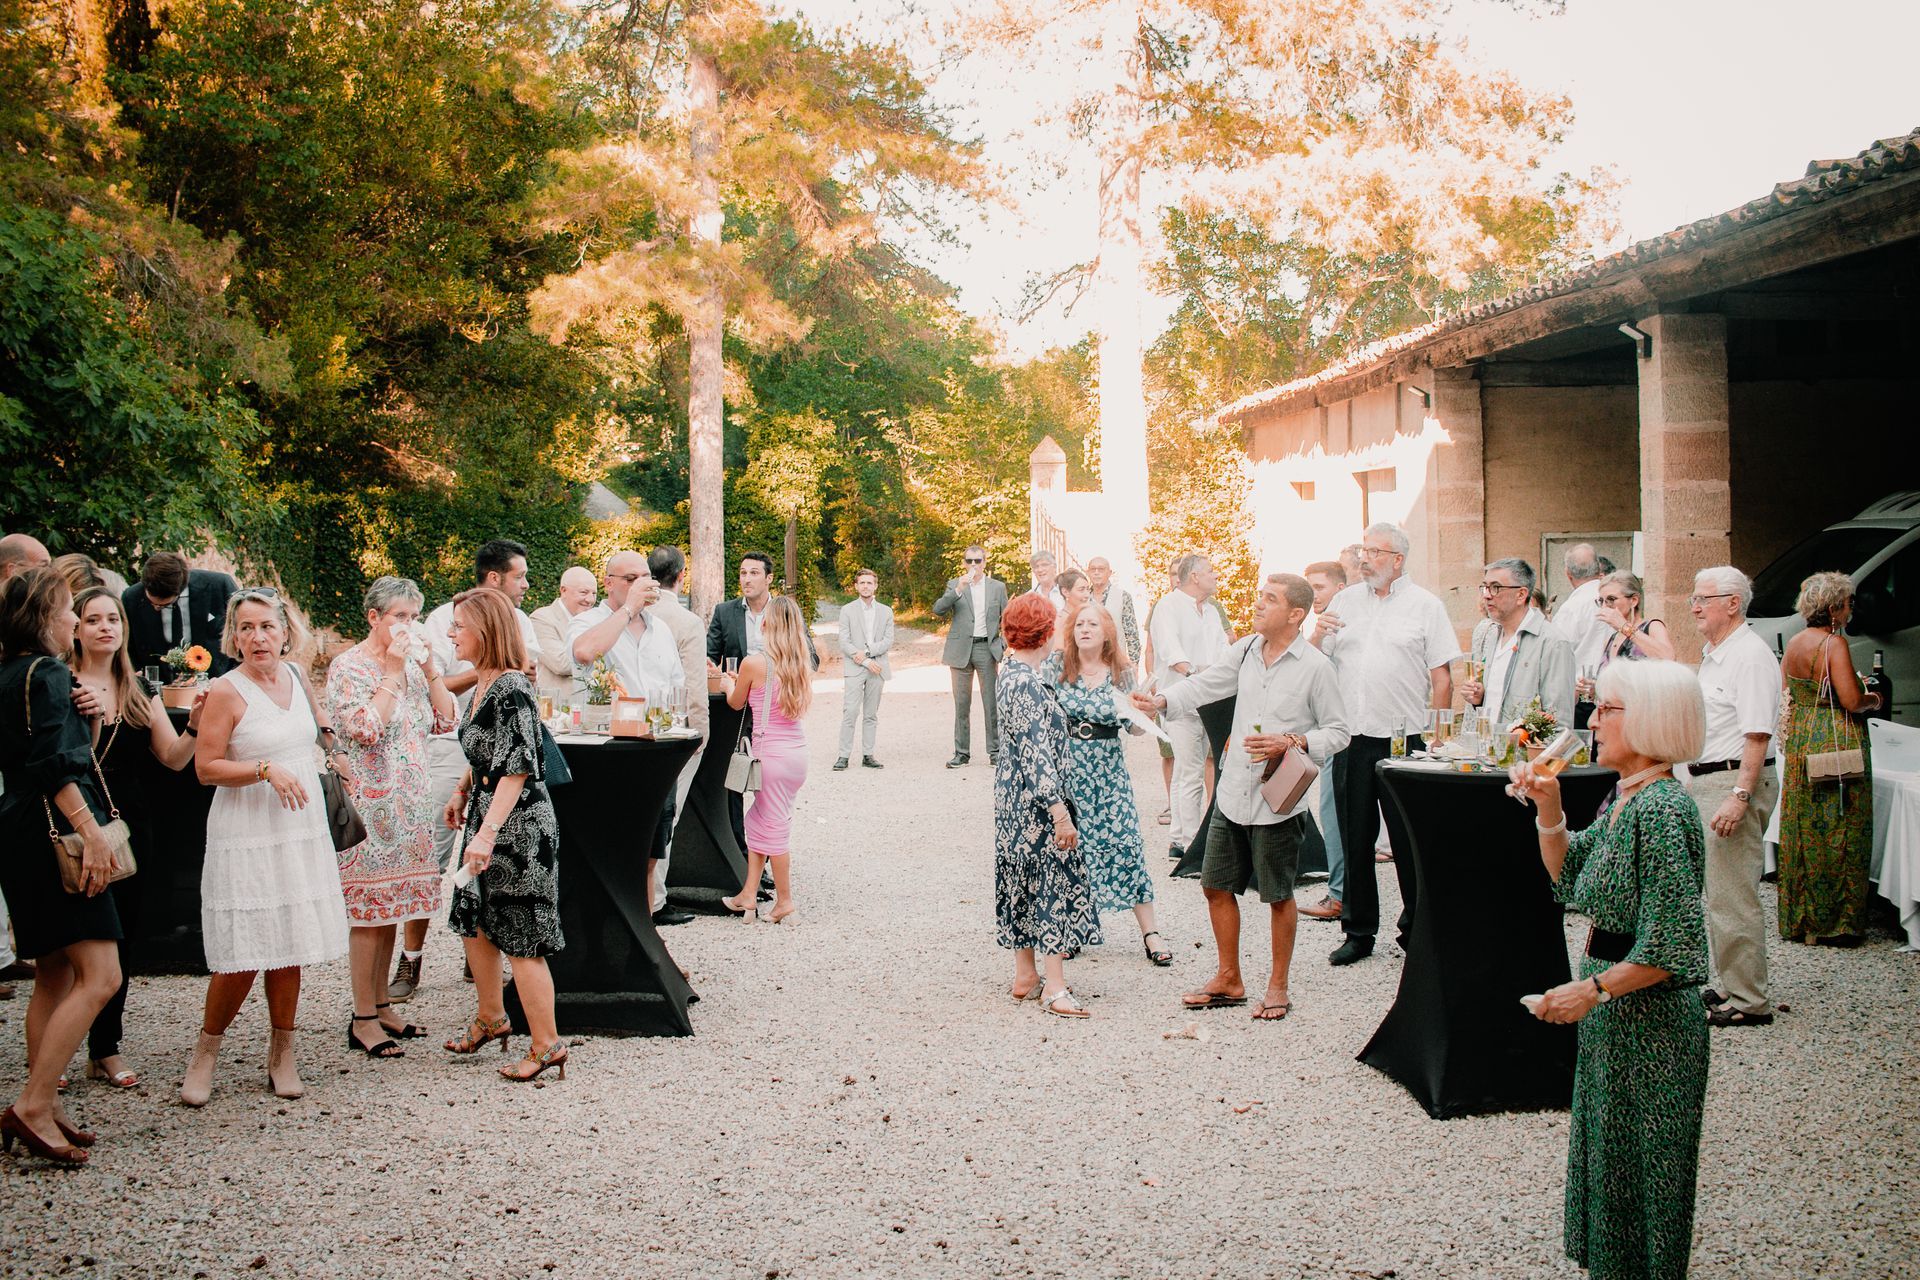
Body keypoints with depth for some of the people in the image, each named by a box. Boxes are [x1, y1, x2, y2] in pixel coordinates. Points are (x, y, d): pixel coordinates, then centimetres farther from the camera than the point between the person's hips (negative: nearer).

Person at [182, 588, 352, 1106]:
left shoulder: (295, 676, 8)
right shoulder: (226, 691, -10)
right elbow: (206, 768, -13)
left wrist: (336, 752, 28)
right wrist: (266, 769, -21)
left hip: (302, 833, 6)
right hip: (246, 839, -5)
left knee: (289, 948, 8)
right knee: (242, 956, -7)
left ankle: (282, 1054, 19)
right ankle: (206, 1052, 13)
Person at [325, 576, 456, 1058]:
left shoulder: (412, 664, 12)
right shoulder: (348, 668, -8)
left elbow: (445, 721, 8)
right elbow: (365, 730, -21)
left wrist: (430, 668, -2)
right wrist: (394, 672, -17)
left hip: (410, 800, 7)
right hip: (370, 802, -7)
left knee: (391, 906, 12)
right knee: (369, 908, -4)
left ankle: (381, 1005, 21)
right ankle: (363, 1021, 2)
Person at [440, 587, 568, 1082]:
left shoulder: (512, 689, -21)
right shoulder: (482, 685, 7)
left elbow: (517, 769, -26)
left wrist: (487, 833, -29)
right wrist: (462, 793, 27)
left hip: (518, 825, -10)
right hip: (485, 817, 10)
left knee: (520, 937, -2)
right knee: (474, 923, 18)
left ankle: (546, 1044, 8)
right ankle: (491, 1020, 36)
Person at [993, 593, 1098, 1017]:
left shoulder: (1012, 673, 9)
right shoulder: (1025, 683, -22)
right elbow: (1036, 752, -24)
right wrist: (1059, 811, -24)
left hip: (1016, 794, 10)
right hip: (1034, 797, -10)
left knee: (1026, 882, 15)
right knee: (1054, 881, -5)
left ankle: (1025, 975, 24)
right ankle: (1054, 989, -3)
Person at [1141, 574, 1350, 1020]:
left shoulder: (1315, 666, -10)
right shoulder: (1247, 650, 5)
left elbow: (1338, 731, -6)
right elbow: (1208, 683, 16)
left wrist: (1291, 743, -19)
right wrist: (1163, 700, 1)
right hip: (1233, 792, 6)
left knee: (1278, 895, 7)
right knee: (1217, 886, 11)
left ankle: (1278, 985, 23)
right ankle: (1228, 980, 26)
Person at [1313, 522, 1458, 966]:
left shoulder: (1425, 605, 1)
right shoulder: (1346, 600, 12)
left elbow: (1443, 678, -1)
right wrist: (1319, 634, -6)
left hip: (1405, 739, -4)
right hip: (1353, 738, 4)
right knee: (1355, 838, 8)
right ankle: (1358, 932, 17)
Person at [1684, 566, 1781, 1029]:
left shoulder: (1751, 656, -15)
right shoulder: (1713, 655, 16)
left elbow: (1757, 735, -22)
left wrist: (1739, 796, -27)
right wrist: (1694, 781, 21)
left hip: (1734, 780, -10)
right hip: (1705, 781, 10)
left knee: (1733, 896, -8)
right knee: (1714, 891, 17)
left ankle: (1748, 1002, -2)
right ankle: (1726, 985, 27)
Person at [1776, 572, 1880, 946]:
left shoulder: (1794, 644, 6)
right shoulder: (1834, 643, -15)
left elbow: (1784, 694, 14)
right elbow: (1852, 701, -19)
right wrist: (1873, 701, 0)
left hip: (1799, 742, 7)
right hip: (1836, 743, -7)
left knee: (1802, 830, 13)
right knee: (1838, 834, 1)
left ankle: (1797, 920, 19)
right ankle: (1835, 923, 6)